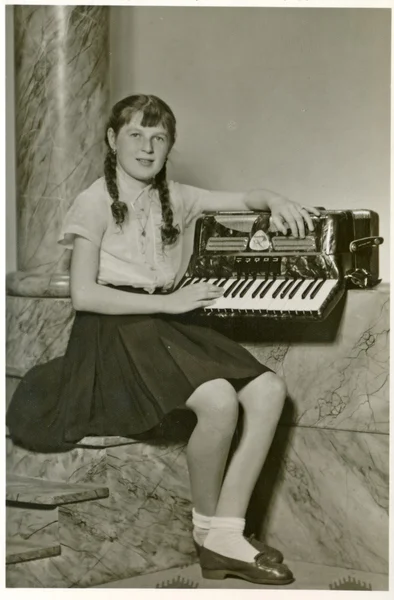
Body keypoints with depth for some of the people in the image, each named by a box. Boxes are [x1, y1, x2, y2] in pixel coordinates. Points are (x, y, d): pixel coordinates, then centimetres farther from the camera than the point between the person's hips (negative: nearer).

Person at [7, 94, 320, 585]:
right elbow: (83, 295, -13)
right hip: (115, 330, -7)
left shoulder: (172, 198, 14)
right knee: (219, 401, -30)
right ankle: (206, 525, -5)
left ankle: (226, 535, -14)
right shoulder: (96, 202, -4)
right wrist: (168, 302, -15)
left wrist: (275, 202, -8)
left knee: (269, 390, -16)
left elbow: (246, 199, 17)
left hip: (167, 323, 7)